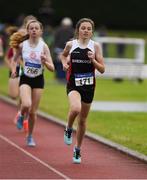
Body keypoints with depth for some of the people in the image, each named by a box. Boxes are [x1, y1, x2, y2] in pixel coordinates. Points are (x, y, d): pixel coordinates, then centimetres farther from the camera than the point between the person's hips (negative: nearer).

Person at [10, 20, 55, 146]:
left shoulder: (44, 46, -9)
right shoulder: (22, 45, -6)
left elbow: (52, 68, -9)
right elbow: (15, 59, 12)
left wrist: (45, 62, -29)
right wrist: (13, 69, -6)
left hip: (38, 80, 1)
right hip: (25, 79, -1)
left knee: (33, 111, 5)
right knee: (26, 105, -26)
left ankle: (30, 136, 26)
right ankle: (21, 116, 10)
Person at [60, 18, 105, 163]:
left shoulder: (95, 46, -2)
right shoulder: (71, 45, -1)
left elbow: (102, 69, -2)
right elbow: (63, 55, 22)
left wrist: (93, 60, -18)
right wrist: (64, 63, 2)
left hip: (89, 86, 2)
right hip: (73, 84, -1)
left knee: (82, 120, 11)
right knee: (75, 108, -32)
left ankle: (77, 150, 29)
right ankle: (69, 129, 0)